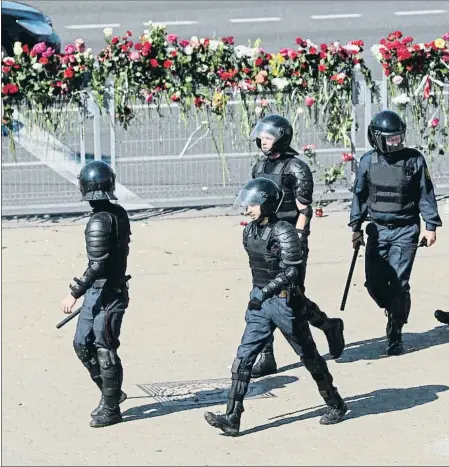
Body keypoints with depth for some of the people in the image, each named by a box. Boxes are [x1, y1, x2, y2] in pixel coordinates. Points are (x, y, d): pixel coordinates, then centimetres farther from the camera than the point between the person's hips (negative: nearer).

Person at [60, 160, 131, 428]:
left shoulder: (100, 221, -20)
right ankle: (111, 394, 27)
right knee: (83, 344, 17)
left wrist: (75, 294, -23)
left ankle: (111, 409, 8)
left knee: (105, 350, 0)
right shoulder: (119, 214, 7)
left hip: (104, 293, -9)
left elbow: (97, 265, -24)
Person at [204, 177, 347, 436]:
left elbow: (290, 271, -26)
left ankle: (335, 405, 28)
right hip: (260, 301, 7)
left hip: (285, 301, -7)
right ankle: (232, 419, -8)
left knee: (309, 356, 9)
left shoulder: (284, 233, -18)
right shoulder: (250, 232, 5)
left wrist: (265, 293, -34)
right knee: (244, 357, -4)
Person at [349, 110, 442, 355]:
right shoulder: (368, 162, 1)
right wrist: (356, 227, 10)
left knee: (398, 282, -9)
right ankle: (395, 311, 28)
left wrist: (431, 225, -4)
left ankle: (395, 336, 0)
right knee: (374, 282, -1)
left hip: (406, 231, -3)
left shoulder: (414, 160, -5)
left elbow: (426, 194, 0)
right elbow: (360, 196, 10)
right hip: (378, 229, 3)